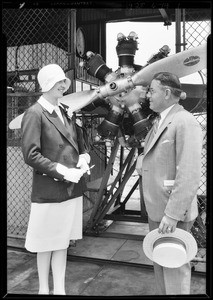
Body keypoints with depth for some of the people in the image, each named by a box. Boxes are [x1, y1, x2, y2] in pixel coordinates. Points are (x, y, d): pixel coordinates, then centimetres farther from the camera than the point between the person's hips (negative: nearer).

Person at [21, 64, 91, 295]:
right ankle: (43, 289, 32)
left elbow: (77, 143, 19)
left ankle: (59, 289, 33)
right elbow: (31, 155, -16)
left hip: (72, 187, 7)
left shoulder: (65, 112, 12)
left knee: (63, 242, 17)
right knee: (46, 245, 10)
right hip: (49, 190, -6)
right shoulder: (34, 114, -10)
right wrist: (62, 171, -20)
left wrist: (83, 157, -2)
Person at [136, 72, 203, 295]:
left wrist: (172, 214, -24)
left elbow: (189, 175, -23)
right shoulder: (160, 122, 11)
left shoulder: (185, 122, -17)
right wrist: (142, 162, 1)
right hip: (156, 207, 9)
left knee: (174, 266, 7)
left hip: (173, 210, -9)